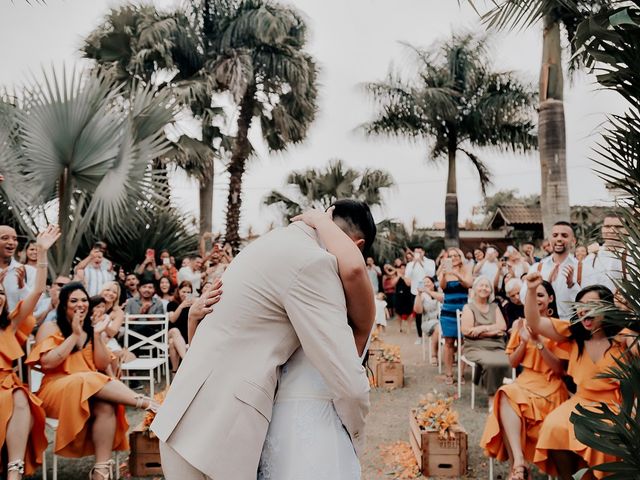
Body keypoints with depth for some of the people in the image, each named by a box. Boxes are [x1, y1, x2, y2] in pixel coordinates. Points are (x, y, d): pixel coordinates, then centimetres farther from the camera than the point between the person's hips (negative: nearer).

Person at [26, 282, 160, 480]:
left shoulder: (90, 330, 16)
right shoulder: (50, 327, 2)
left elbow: (103, 366, 7)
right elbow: (47, 363, -14)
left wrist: (97, 336, -4)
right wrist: (74, 335, -11)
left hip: (93, 387, 4)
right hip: (58, 390, -3)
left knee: (106, 406, -32)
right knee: (89, 381, -36)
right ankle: (142, 402, -29)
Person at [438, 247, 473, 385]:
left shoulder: (466, 270, 2)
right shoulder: (444, 271, 4)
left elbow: (469, 284, -15)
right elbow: (442, 287, -12)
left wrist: (456, 274, -30)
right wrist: (444, 274, -31)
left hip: (463, 310, 0)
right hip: (448, 311, 0)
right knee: (449, 342, -1)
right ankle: (448, 374, 3)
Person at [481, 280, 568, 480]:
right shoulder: (521, 324, 8)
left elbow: (559, 368, -9)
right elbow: (513, 363, 8)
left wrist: (539, 342, -20)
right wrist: (524, 341, -9)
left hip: (550, 388, -4)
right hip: (525, 382, 4)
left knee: (509, 400, -29)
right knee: (505, 397, -30)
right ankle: (519, 463, -35)